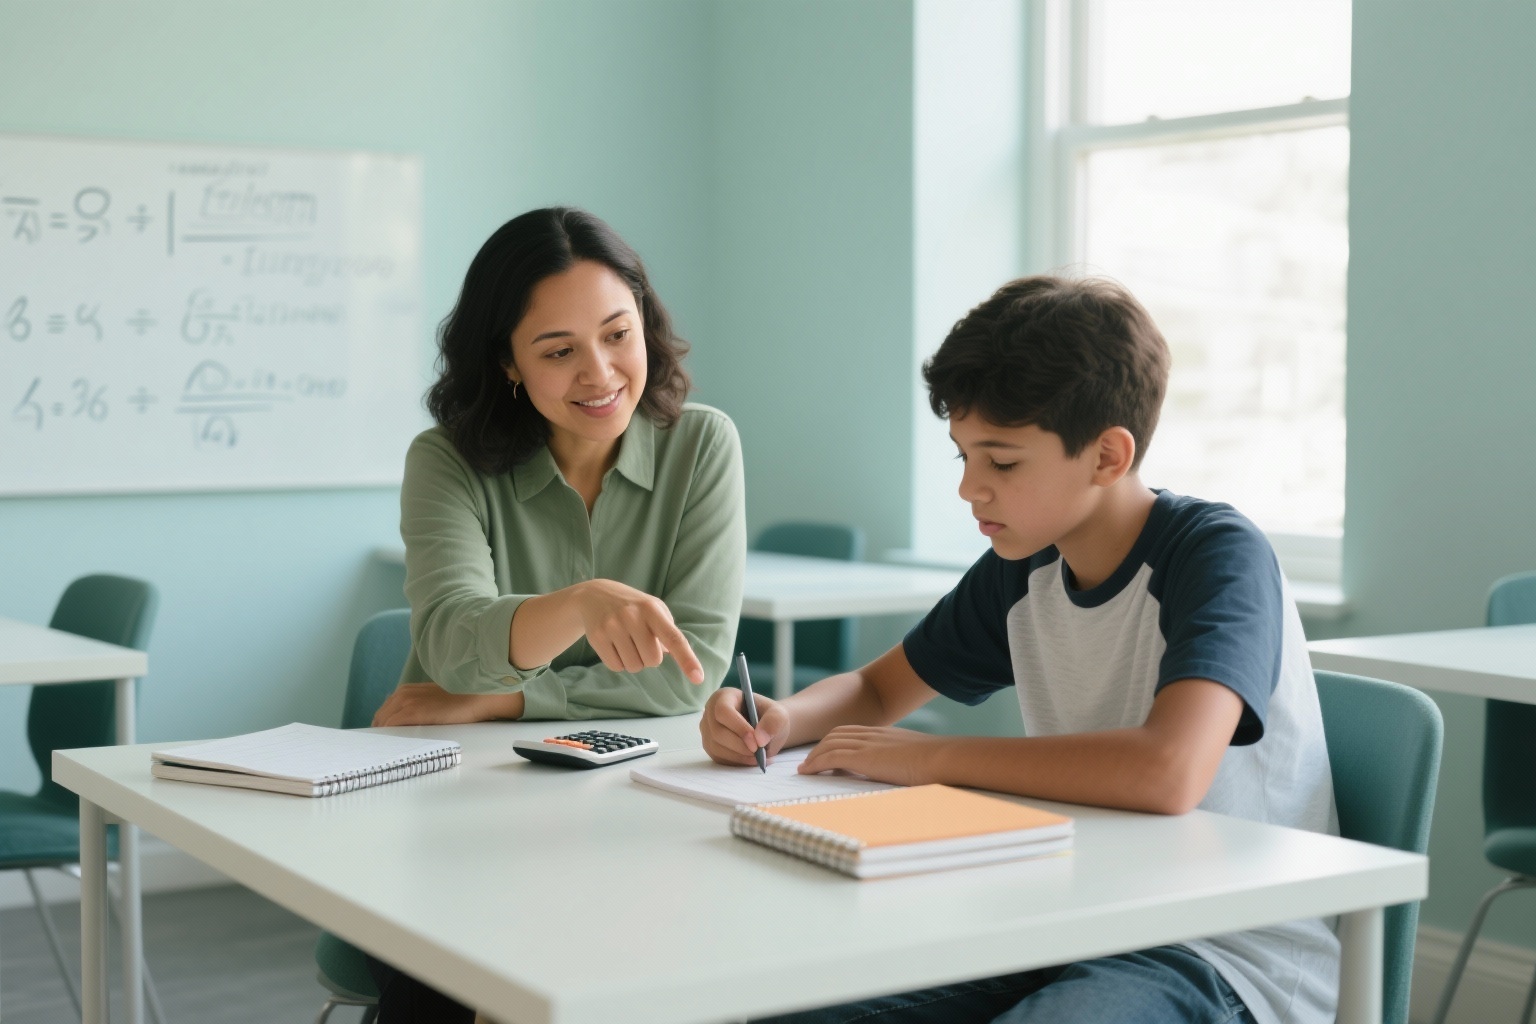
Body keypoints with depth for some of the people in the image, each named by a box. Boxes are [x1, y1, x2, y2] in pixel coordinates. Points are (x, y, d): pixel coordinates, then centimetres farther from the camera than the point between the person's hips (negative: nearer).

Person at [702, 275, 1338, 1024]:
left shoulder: (1219, 554, -17)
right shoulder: (1022, 569, 5)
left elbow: (1165, 772, -35)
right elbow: (876, 689, 20)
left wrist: (930, 757, -23)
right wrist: (781, 722, -4)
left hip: (1238, 956, -6)